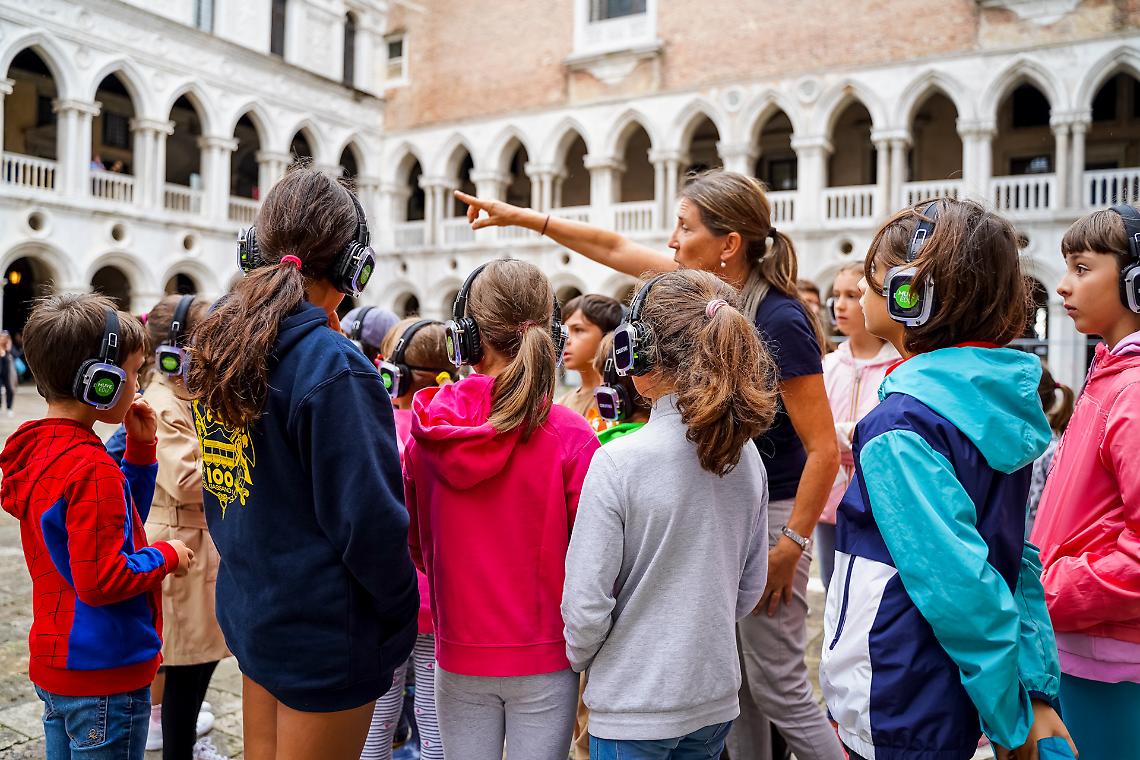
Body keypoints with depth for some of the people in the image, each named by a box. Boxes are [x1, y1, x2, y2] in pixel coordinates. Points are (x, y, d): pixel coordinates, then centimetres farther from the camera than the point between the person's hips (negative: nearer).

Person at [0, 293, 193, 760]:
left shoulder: (40, 449, 5)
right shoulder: (92, 468, -24)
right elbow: (102, 579, -26)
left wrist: (139, 450, 4)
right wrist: (166, 557, -11)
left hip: (54, 666, 9)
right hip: (103, 677, -9)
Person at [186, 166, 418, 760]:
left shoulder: (215, 347, 1)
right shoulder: (332, 365, -25)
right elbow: (368, 518, -24)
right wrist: (401, 614, -8)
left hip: (250, 611, 8)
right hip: (324, 633, -7)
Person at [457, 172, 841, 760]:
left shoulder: (780, 321, -20)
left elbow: (823, 449, -19)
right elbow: (616, 249, 10)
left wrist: (791, 545, -17)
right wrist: (520, 216, 12)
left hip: (767, 514, -8)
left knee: (778, 688, 3)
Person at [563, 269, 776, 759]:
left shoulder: (619, 461, -23)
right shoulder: (746, 455, -4)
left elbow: (586, 604, -18)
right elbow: (750, 587, 6)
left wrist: (580, 657, 2)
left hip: (633, 707, -5)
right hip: (716, 699, 5)